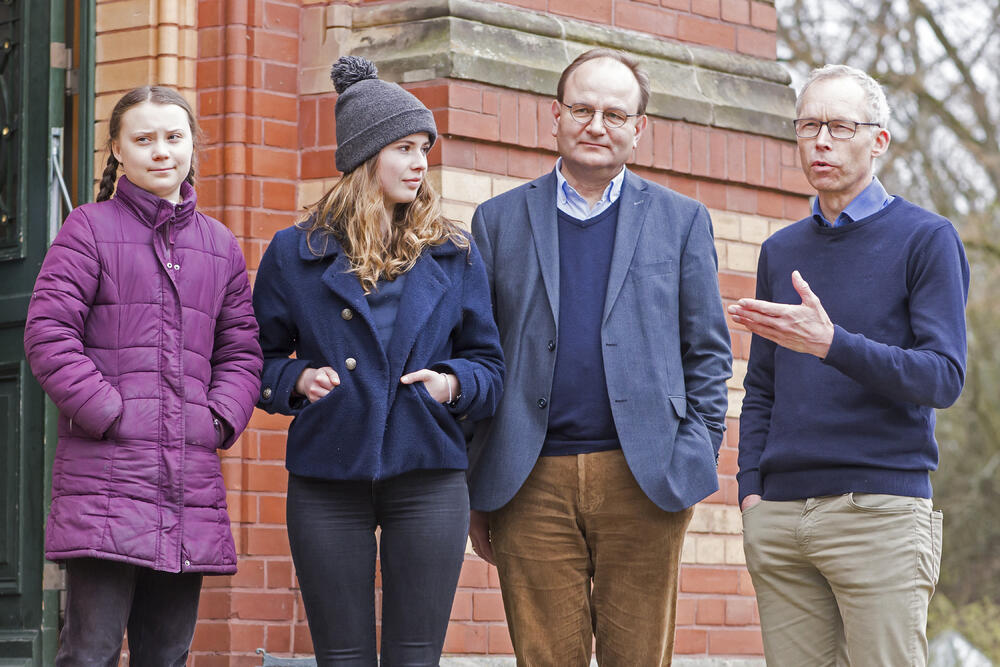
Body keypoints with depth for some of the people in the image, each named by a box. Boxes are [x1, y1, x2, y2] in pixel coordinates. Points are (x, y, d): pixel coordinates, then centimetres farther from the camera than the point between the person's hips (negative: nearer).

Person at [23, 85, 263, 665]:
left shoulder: (220, 246, 17)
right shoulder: (90, 229, 2)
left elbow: (242, 348, 19)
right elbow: (48, 334, -6)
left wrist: (221, 417, 1)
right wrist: (107, 413, -12)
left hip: (191, 477, 5)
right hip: (104, 475, -5)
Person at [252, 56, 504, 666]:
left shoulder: (454, 255, 9)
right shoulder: (296, 253, 6)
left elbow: (489, 364, 13)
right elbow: (260, 358, 12)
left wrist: (454, 383, -8)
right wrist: (297, 380, -9)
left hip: (428, 476, 1)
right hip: (328, 479, -1)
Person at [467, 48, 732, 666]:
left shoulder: (682, 221, 12)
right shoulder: (500, 220, 12)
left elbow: (708, 354, 11)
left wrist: (694, 462, -2)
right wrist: (477, 492, 4)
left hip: (643, 480, 0)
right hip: (532, 483, 0)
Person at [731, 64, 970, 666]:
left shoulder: (926, 239, 1)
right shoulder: (781, 251, 17)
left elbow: (943, 378, -9)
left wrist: (831, 344, -21)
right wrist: (751, 492, 6)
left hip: (881, 511, -5)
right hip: (781, 518, 5)